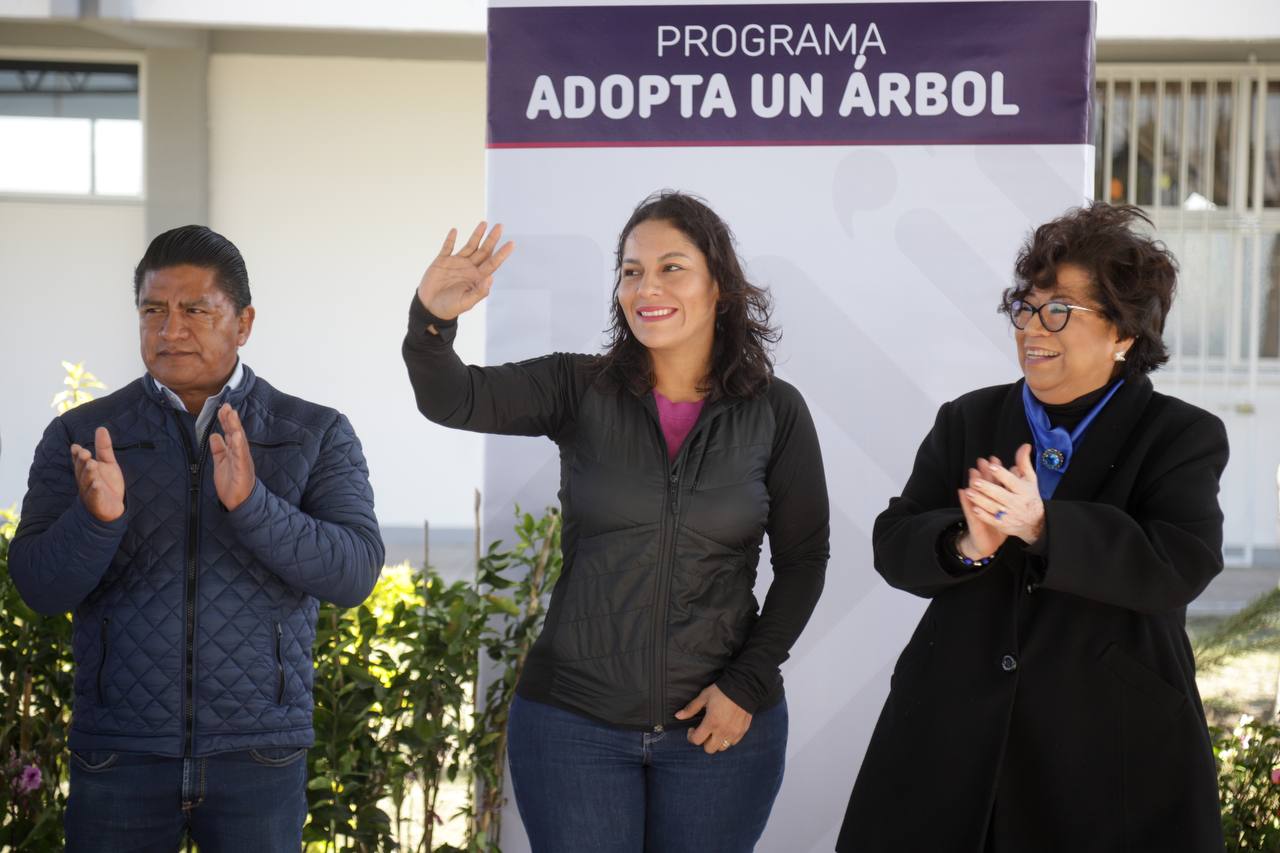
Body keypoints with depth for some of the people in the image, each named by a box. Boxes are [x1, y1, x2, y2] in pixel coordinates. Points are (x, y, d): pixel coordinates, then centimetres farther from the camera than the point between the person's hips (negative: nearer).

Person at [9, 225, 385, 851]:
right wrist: (96, 516, -24)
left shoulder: (316, 436, 2)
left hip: (258, 752, 0)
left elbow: (355, 573, -10)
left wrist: (251, 503, -24)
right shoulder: (79, 436, 3)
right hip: (117, 752, 1)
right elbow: (38, 587, -5)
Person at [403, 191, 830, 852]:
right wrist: (432, 321, -36)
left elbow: (802, 560, 3)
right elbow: (453, 400, -16)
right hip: (573, 720, 0)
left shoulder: (774, 412, 0)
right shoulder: (580, 390, -1)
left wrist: (748, 684, -5)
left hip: (718, 723, 0)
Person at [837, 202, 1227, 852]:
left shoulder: (1185, 437, 1)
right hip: (952, 738, 3)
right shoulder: (966, 422, 10)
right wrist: (966, 545, -20)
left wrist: (1042, 525, -27)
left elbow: (1181, 566, -15)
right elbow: (893, 547, 2)